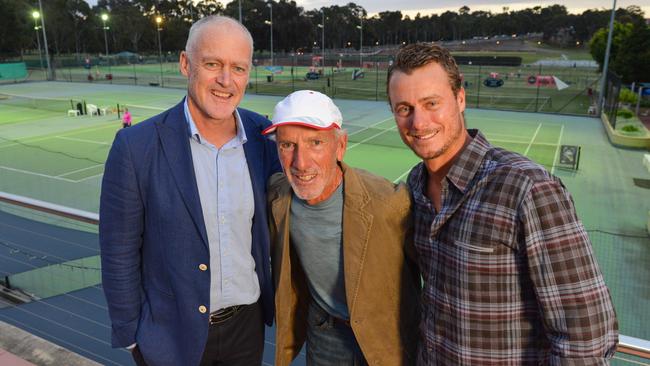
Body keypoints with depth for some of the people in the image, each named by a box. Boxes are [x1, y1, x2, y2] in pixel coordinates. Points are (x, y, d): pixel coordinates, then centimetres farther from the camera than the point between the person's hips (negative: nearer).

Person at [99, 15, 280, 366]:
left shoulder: (263, 134, -8)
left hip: (248, 322, 3)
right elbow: (119, 253, -10)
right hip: (173, 334, -3)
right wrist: (130, 336, -5)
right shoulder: (136, 147, -18)